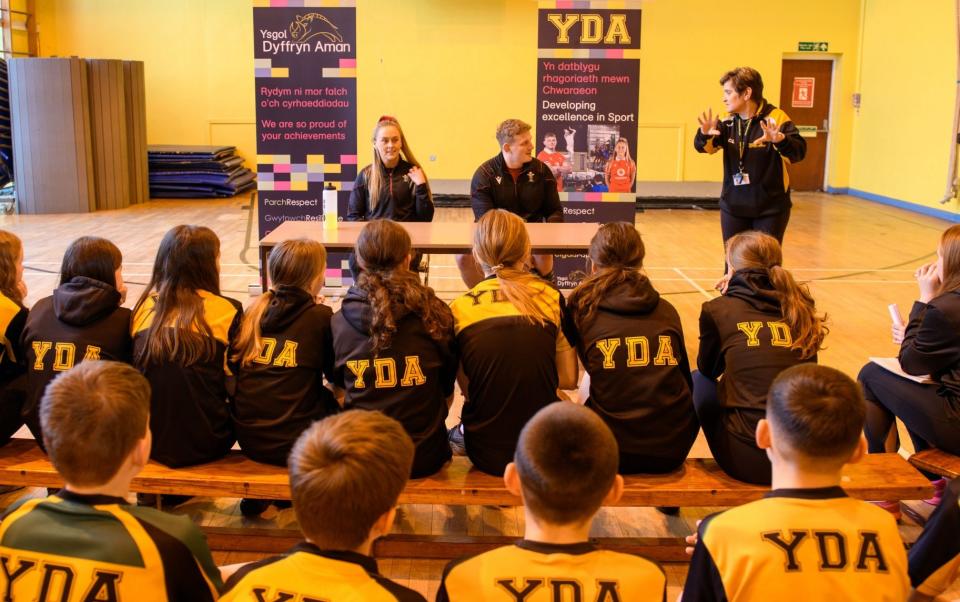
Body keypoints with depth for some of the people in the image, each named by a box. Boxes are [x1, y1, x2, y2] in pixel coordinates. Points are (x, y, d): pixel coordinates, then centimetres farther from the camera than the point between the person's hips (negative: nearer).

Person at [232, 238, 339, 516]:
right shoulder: (320, 316, -7)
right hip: (294, 443, -5)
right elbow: (338, 377, 3)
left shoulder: (255, 310, 6)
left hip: (248, 438, 5)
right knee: (337, 404, 22)